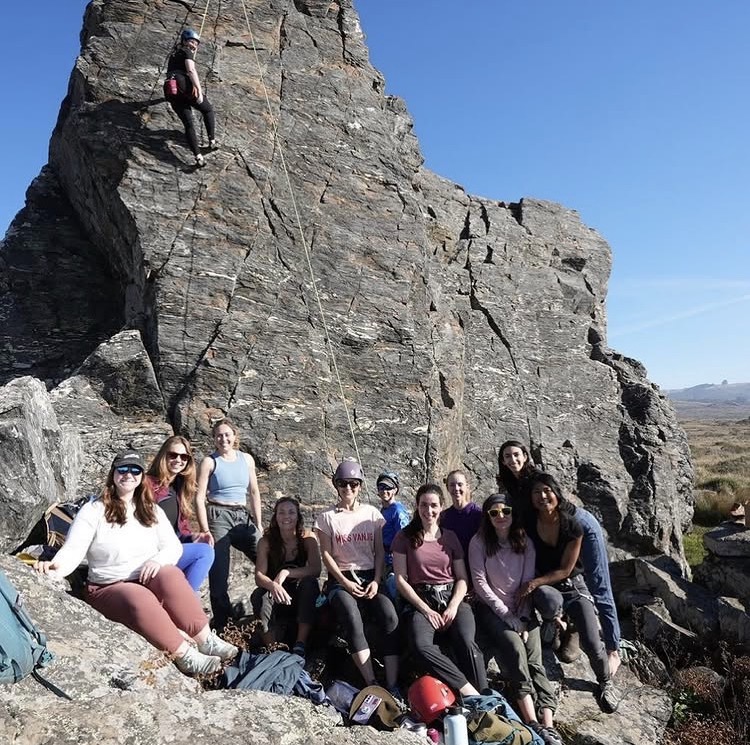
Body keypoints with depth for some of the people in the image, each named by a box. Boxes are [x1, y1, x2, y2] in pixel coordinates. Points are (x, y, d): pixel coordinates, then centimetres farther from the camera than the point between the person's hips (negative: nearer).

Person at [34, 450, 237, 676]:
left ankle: (206, 640, -30)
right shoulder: (94, 511, -1)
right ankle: (186, 656, -36)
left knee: (170, 575, -32)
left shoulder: (152, 510, 10)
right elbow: (73, 550, -11)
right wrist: (55, 567, -34)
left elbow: (173, 547, 5)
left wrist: (158, 560, -18)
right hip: (110, 589, -3)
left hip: (151, 581, 3)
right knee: (141, 600, -36)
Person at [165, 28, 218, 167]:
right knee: (208, 110, 18)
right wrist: (199, 90, -20)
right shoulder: (186, 53, 7)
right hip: (184, 86, -6)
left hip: (172, 92, 6)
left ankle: (198, 156, -17)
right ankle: (212, 140, 8)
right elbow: (191, 70, -12)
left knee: (188, 124, -1)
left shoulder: (173, 55, 33)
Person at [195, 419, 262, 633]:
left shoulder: (246, 459, 8)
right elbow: (199, 499, -5)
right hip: (218, 516, -3)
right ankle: (221, 623, 15)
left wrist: (258, 524, 7)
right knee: (218, 575, -1)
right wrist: (205, 531, -11)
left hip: (243, 517, 4)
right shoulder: (209, 462, -2)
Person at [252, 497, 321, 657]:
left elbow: (316, 570, -23)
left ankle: (300, 645, -30)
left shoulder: (307, 538, -11)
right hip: (275, 595, 0)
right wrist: (273, 585, -42)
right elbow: (259, 576, -19)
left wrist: (286, 572, -35)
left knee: (310, 583, -32)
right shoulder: (266, 541, -10)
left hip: (302, 595, 0)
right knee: (258, 596, -31)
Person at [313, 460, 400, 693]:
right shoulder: (327, 517, 5)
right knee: (352, 618, -33)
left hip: (369, 577, 2)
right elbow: (326, 554, 1)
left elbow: (379, 552, 8)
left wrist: (376, 581, -7)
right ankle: (372, 686, -32)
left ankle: (392, 686, -27)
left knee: (390, 616, -28)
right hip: (340, 579, -2)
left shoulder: (372, 513, 10)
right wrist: (346, 582, -11)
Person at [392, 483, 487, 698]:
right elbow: (400, 580, 0)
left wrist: (453, 606, -7)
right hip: (420, 602, -2)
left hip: (452, 598, 2)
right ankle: (469, 692, -27)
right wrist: (426, 610, -10)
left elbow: (462, 578, 12)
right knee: (421, 645, -33)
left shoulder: (450, 537, 15)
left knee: (467, 644, -29)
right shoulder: (404, 537, 6)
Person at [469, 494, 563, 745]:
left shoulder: (526, 544, 2)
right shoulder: (479, 542, -7)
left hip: (522, 610, 3)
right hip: (491, 609, -3)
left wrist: (524, 618, -10)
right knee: (515, 649, -26)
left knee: (534, 659, -18)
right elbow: (480, 583, -10)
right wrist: (507, 615, -13)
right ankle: (533, 725, -28)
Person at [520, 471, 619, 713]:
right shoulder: (528, 527, -11)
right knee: (551, 601, -37)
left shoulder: (572, 526, -13)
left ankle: (606, 682, 22)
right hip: (544, 588, 0)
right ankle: (553, 620, 0)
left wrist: (535, 582, -22)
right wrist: (527, 591, -15)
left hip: (574, 586, 1)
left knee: (592, 644, -12)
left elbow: (565, 569, -11)